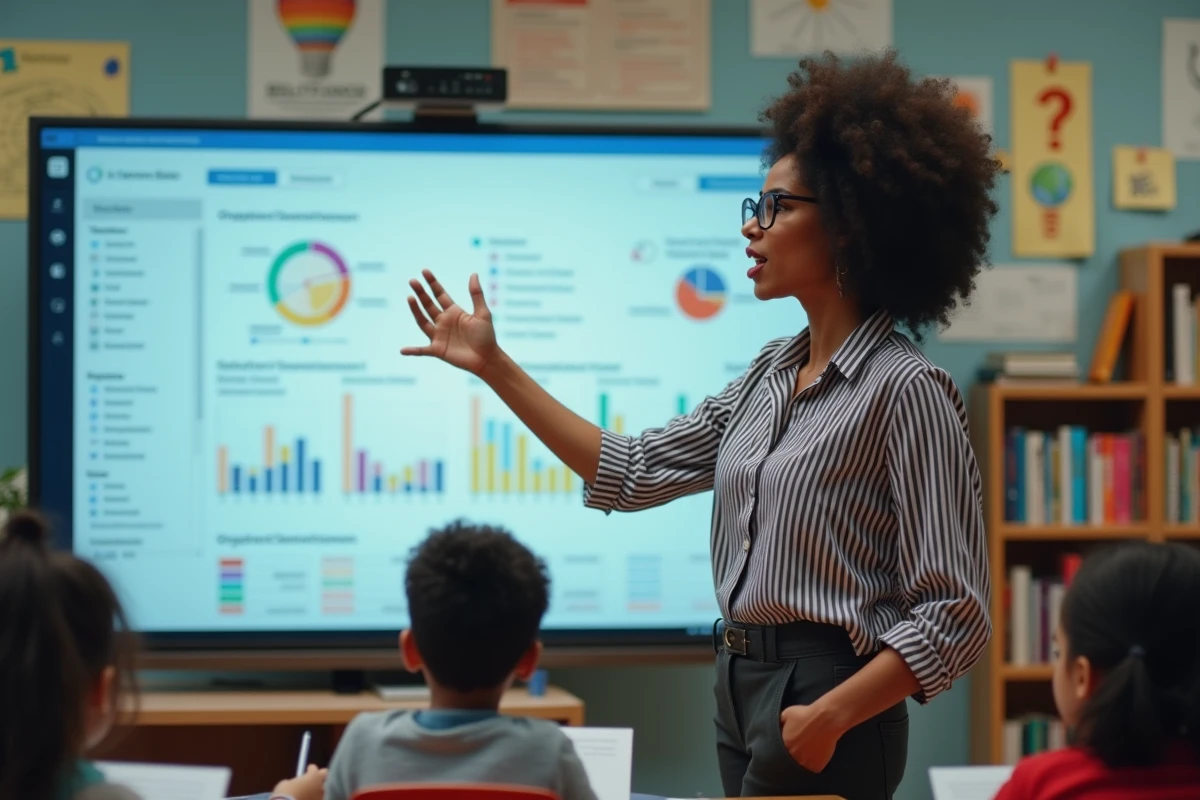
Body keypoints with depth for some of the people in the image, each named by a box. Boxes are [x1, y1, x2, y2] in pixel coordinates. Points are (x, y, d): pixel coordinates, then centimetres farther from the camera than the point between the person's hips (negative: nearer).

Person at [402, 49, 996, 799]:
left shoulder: (907, 390, -14)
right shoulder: (773, 374, 10)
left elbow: (955, 615, -15)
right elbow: (632, 472, 13)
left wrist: (831, 717, -23)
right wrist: (495, 367, 12)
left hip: (824, 710, -8)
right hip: (740, 690, 8)